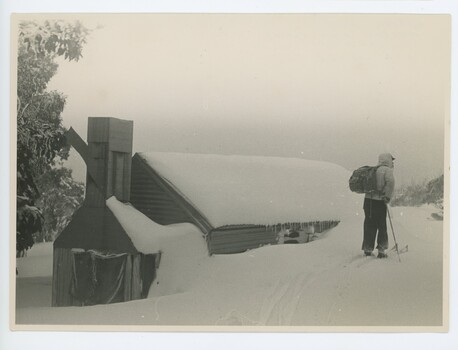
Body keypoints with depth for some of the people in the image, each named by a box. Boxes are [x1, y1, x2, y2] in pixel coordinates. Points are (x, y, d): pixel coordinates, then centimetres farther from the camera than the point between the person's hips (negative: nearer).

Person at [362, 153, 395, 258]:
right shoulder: (387, 170, -6)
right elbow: (390, 182, -23)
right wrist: (388, 197, -16)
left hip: (368, 199, 6)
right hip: (379, 201, -6)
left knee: (369, 226, 11)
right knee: (382, 227, 4)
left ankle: (367, 249, 13)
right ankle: (381, 250, 3)